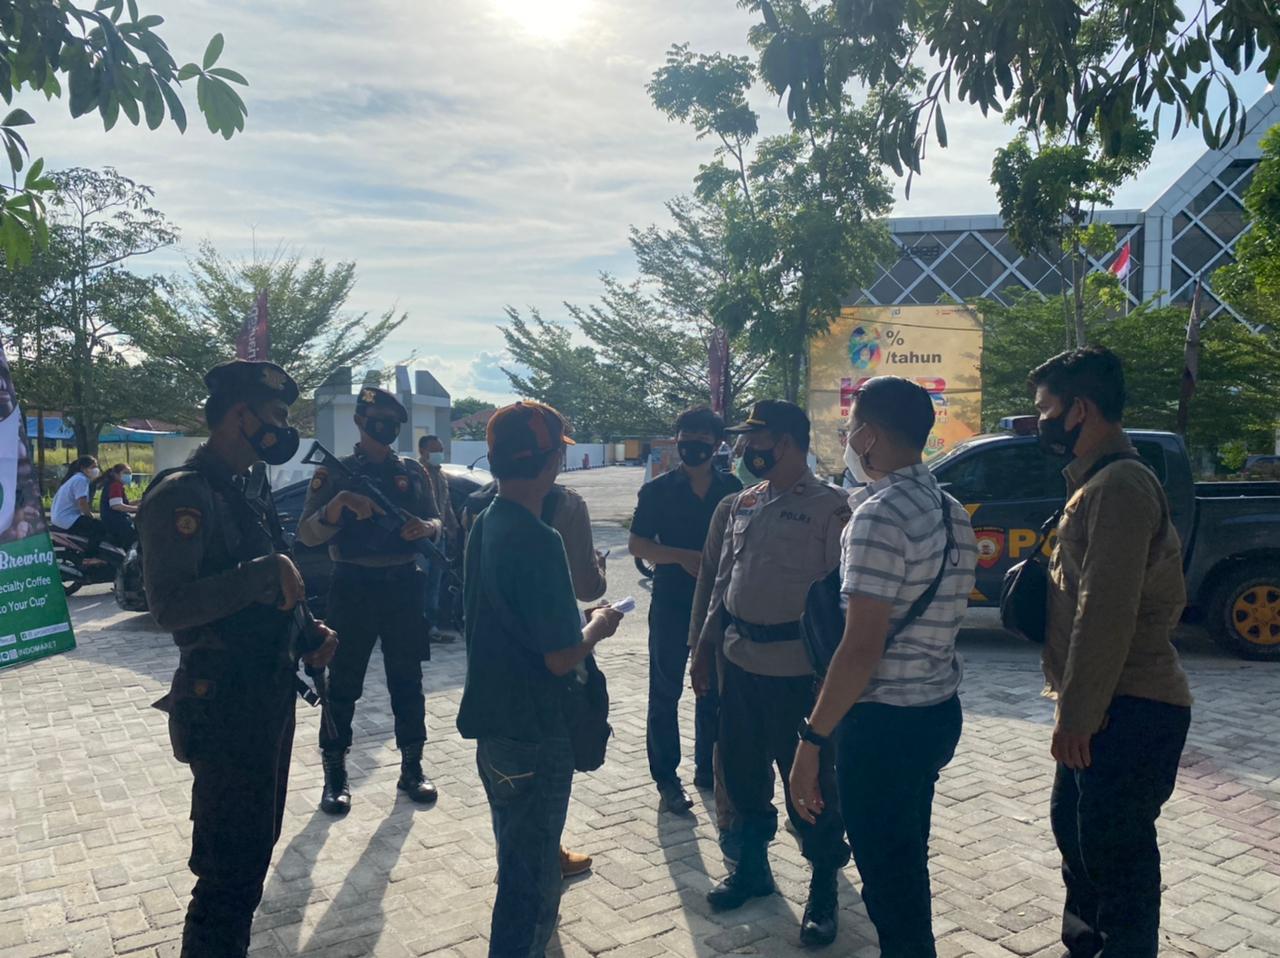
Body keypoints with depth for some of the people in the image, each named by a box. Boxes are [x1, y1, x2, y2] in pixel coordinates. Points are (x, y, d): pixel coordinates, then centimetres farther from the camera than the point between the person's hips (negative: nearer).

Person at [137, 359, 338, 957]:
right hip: (225, 707, -10)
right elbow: (168, 605, -27)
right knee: (230, 867, -2)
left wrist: (309, 635, 8)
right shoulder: (184, 495, -17)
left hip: (271, 697, 10)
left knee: (256, 846, 23)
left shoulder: (249, 494, 13)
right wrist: (263, 572, -30)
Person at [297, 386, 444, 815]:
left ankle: (412, 767, 22)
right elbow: (307, 534, -7)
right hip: (354, 587, -3)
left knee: (408, 681, 10)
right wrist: (340, 503, -25)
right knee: (343, 684, 4)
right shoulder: (334, 472, -1)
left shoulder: (413, 471, 8)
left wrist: (426, 527, -12)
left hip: (404, 586, 3)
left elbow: (436, 521, 12)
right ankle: (335, 775, 15)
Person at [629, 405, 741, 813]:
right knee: (665, 694, 4)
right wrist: (685, 557, -20)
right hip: (671, 606, -3)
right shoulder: (658, 490, -4)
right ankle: (666, 779, 14)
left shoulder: (732, 489, 4)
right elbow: (637, 543, -7)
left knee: (715, 692, 12)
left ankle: (707, 770, 27)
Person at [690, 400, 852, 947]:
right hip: (740, 662, 7)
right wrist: (705, 646, 15)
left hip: (796, 669, -6)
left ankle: (824, 887, 26)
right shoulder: (744, 504, 10)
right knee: (742, 770, 17)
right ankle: (752, 866, 39)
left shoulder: (828, 507, -10)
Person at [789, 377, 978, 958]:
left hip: (885, 720, -9)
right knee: (907, 866, 23)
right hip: (939, 711, 9)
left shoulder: (880, 515, -20)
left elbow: (861, 648, -24)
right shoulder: (952, 513, 9)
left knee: (889, 881, 5)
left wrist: (812, 740, -19)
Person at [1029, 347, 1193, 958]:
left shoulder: (1118, 485, -19)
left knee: (1115, 852, 0)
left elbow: (1106, 615, -24)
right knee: (1075, 826, 22)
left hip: (1129, 710, -11)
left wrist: (1076, 716, -21)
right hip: (1110, 703, 11)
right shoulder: (1098, 481, 14)